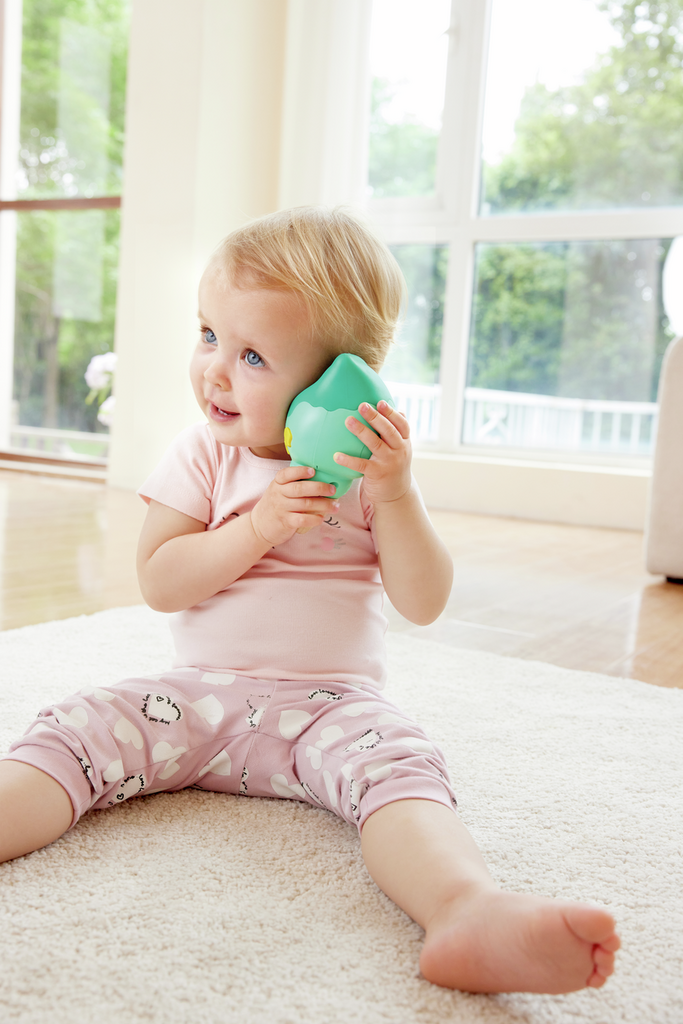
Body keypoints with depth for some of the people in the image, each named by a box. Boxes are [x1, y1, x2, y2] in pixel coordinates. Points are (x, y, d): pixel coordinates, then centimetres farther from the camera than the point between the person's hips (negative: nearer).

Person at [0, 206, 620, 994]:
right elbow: (157, 583, -6)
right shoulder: (203, 455, 3)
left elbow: (424, 604, -5)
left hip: (328, 701, -1)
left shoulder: (366, 469, 1)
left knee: (399, 765, -32)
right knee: (75, 730, -21)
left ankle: (472, 912, -54)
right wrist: (258, 526, -19)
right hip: (199, 692, 2)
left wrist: (393, 495, -19)